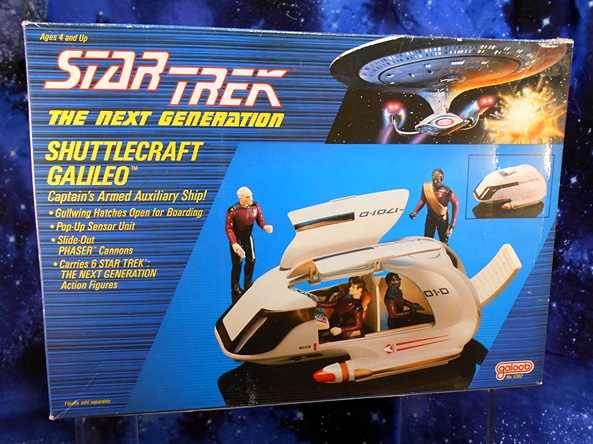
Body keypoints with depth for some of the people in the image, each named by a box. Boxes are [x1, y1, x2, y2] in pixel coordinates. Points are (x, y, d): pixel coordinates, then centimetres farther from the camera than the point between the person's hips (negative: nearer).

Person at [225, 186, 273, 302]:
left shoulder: (255, 206, -17)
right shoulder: (233, 210, -29)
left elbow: (260, 219, -7)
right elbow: (229, 228, -24)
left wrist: (265, 226, -29)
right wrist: (234, 243, -31)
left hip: (248, 236, 5)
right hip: (236, 237, -5)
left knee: (251, 260, 9)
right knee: (237, 263, -1)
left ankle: (248, 283, 31)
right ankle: (235, 287, 19)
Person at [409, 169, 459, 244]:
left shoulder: (446, 191, -22)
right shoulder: (426, 187, -12)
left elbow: (455, 203, -9)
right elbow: (422, 201, 2)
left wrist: (453, 221, -9)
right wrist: (415, 211, -13)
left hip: (442, 218, -3)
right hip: (430, 216, 3)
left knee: (443, 242, 7)